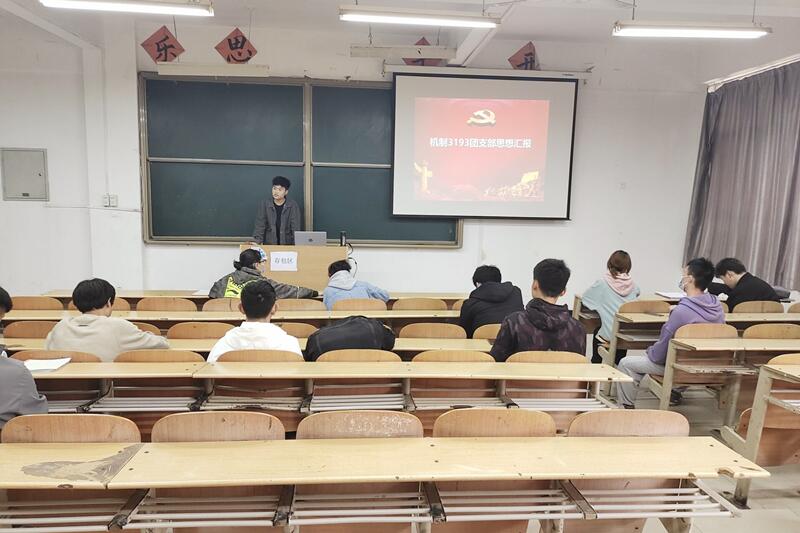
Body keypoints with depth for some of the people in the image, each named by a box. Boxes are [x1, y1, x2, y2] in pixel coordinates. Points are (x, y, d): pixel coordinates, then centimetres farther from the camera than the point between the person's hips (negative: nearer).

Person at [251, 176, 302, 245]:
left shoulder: (293, 206, -4)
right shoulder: (264, 204, 0)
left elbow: (296, 227, -6)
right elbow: (260, 225, -3)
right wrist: (256, 242, -16)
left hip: (287, 244, -1)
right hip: (269, 245, 1)